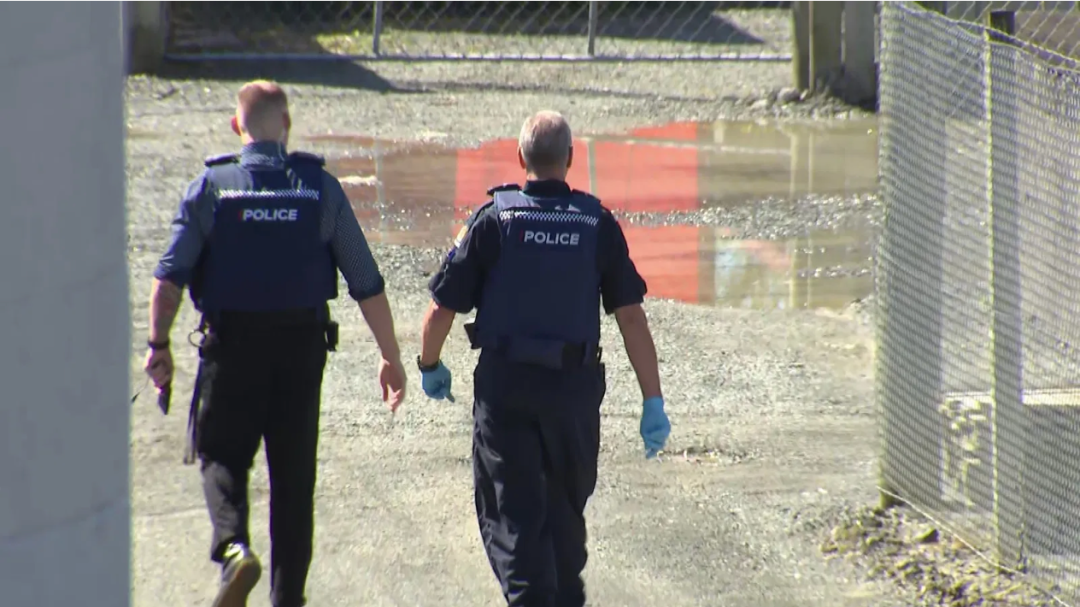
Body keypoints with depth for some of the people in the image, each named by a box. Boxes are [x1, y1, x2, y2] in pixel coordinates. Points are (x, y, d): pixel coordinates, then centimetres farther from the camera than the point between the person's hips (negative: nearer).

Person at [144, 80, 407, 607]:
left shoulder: (211, 187, -3)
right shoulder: (320, 187, 0)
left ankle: (233, 547, -16)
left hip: (231, 345, -1)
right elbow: (366, 282, -1)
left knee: (221, 454, 11)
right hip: (302, 345, 1)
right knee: (293, 473, 12)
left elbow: (170, 276, -11)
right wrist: (391, 357, 6)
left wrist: (158, 345, -4)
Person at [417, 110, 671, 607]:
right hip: (575, 385, 2)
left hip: (504, 384, -2)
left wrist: (430, 366, 14)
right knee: (566, 509, 21)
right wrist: (653, 402, 1)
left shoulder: (494, 218, -5)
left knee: (510, 514, 1)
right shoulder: (598, 224, -1)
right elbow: (631, 317, -3)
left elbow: (441, 309, -5)